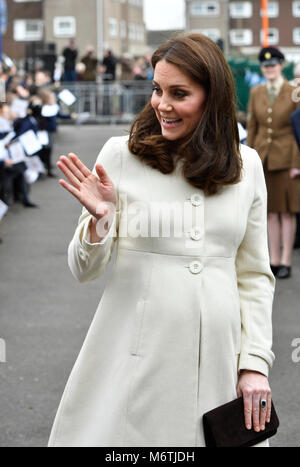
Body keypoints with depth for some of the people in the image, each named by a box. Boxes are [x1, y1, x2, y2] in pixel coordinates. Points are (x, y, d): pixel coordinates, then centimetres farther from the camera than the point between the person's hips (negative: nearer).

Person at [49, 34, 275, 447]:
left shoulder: (246, 166, 4)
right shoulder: (121, 156, -4)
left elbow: (254, 276, 9)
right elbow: (84, 271, 0)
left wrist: (255, 363, 2)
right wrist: (100, 220, -19)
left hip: (217, 360, 2)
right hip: (134, 363, -2)